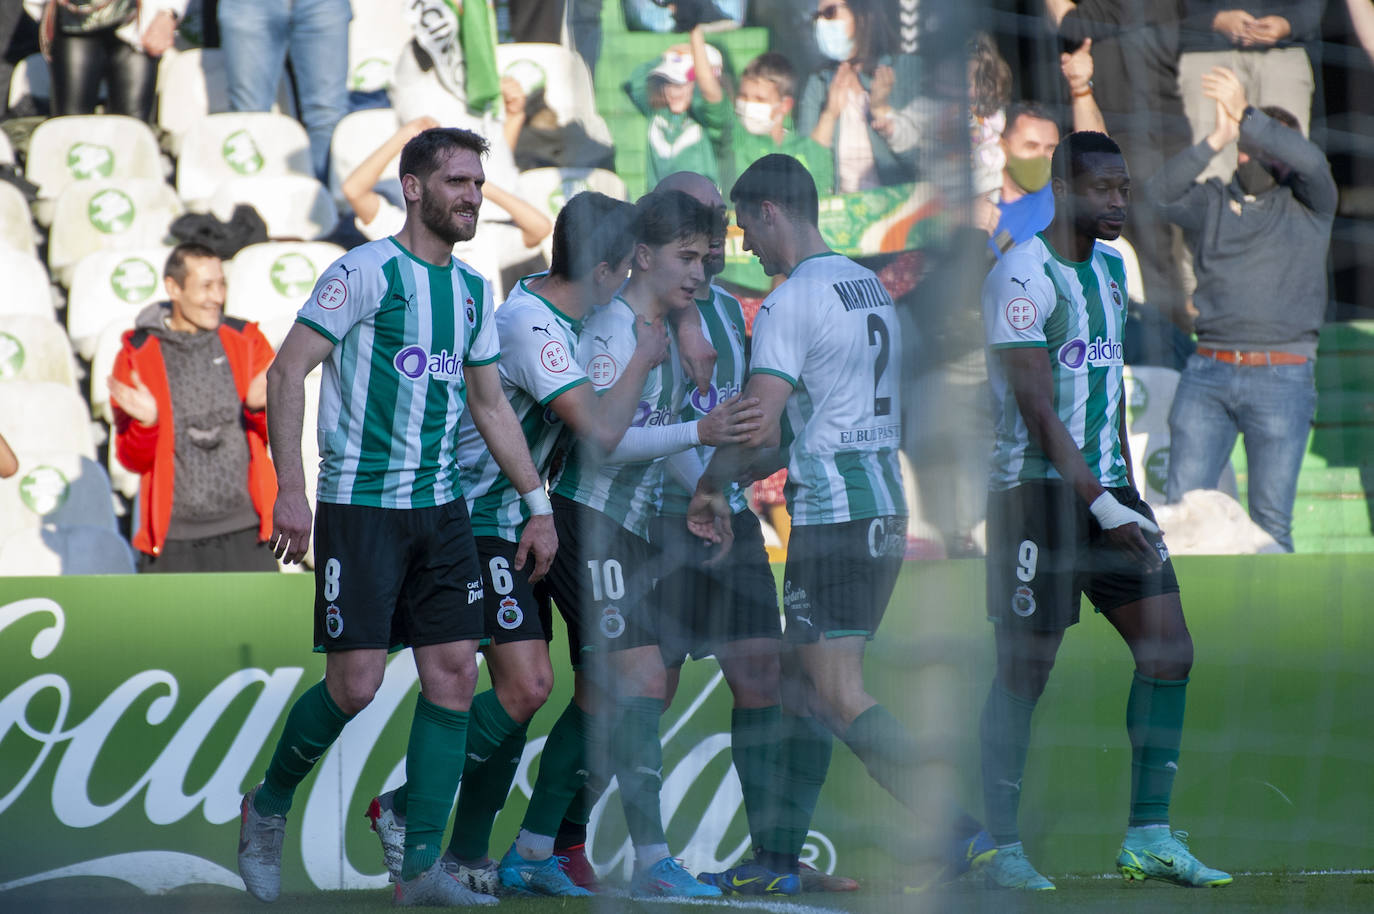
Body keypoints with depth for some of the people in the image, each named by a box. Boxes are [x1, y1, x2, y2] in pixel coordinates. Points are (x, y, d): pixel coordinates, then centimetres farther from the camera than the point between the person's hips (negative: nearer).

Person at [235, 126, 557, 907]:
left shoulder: (473, 289, 13)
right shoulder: (366, 271, -8)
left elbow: (491, 405, 21)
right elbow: (288, 372, -10)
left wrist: (538, 504, 16)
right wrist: (290, 490, -17)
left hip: (442, 506, 7)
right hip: (360, 503, -6)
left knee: (454, 673, -1)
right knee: (356, 683, -9)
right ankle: (268, 808, 17)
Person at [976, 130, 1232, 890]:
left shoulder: (1110, 269, 15)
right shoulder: (1023, 277, -12)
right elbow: (1037, 410, -17)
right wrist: (1102, 507, -21)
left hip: (1107, 491, 8)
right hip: (1038, 491, -8)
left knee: (1168, 649, -1)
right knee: (1025, 672, -2)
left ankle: (1149, 837, 4)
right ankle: (1002, 849, 7)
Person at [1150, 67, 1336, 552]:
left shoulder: (1308, 205, 9)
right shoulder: (1210, 202, 13)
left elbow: (1312, 161, -13)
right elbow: (1159, 194, -7)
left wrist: (1245, 115, -18)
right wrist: (1215, 141, -18)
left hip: (1281, 378, -2)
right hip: (1208, 371, 2)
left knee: (1271, 522, -4)